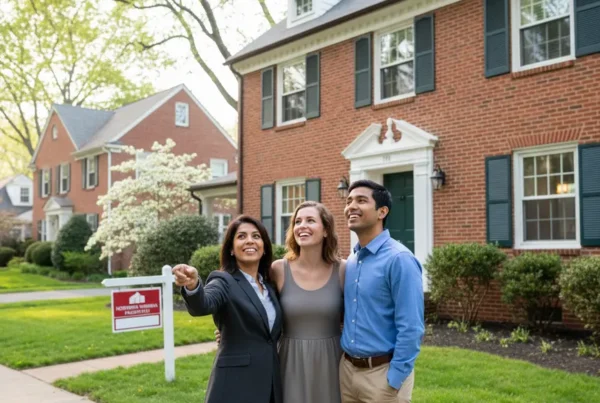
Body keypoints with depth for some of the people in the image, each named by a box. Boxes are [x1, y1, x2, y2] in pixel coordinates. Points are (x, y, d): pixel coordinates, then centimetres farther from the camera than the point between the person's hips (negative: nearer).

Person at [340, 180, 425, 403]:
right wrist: (346, 361, 12)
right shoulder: (350, 261, 7)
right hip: (347, 368, 7)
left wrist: (393, 380, -16)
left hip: (382, 372, -7)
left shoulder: (399, 260, -15)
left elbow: (411, 328, -17)